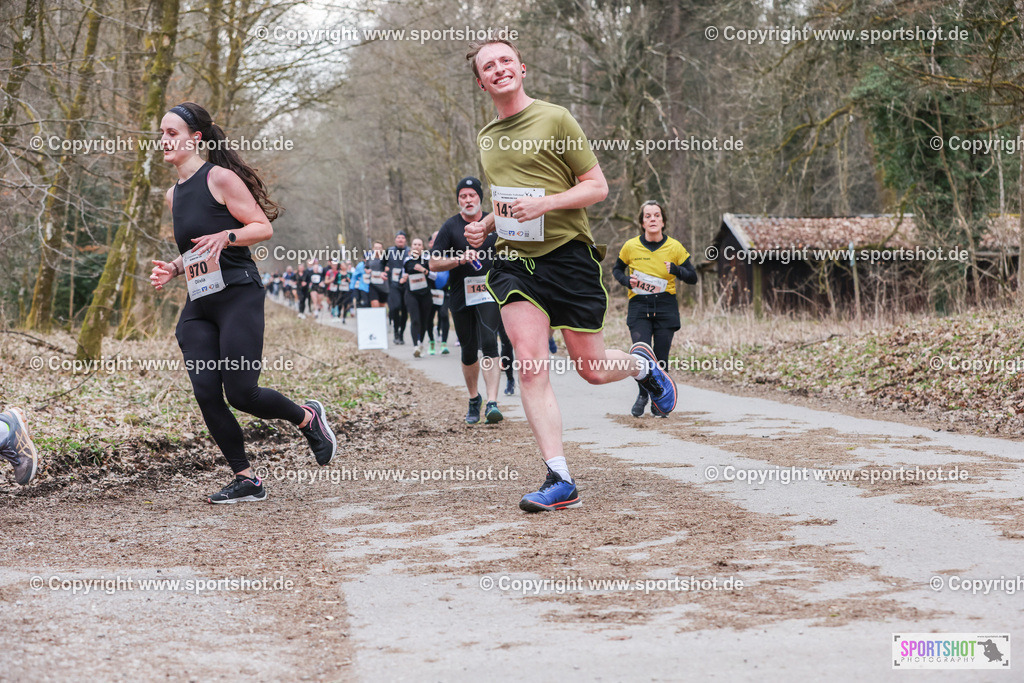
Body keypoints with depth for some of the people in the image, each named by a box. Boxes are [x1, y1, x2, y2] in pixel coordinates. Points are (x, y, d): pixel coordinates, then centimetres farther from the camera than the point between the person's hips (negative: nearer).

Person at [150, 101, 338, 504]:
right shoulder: (173, 195, 18)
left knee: (241, 393, -11)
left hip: (238, 295, -7)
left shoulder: (220, 178, -5)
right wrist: (173, 269, 9)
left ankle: (308, 417, 18)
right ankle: (245, 480, 4)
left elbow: (264, 227, -7)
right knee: (206, 394, -6)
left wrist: (226, 236, -24)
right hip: (197, 305, 7)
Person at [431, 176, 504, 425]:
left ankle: (492, 402, -23)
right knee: (468, 351, 7)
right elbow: (434, 264, -1)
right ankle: (474, 399, 28)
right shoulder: (450, 227, 2)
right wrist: (459, 259, -17)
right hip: (461, 297, 1)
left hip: (490, 294, -1)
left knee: (489, 343, -18)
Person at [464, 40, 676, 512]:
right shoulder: (486, 138, 13)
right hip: (515, 262, 4)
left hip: (568, 256, -4)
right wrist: (486, 224, 7)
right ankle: (559, 480, -11)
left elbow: (597, 186, -5)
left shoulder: (555, 119, -5)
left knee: (591, 369, 3)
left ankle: (642, 363, 39)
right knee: (530, 368, -12)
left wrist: (543, 204, -19)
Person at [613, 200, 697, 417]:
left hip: (666, 307, 0)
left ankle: (658, 402, 20)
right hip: (639, 307, 0)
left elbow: (693, 278, 4)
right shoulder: (631, 246, 0)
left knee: (661, 358, 0)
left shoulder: (674, 247, -1)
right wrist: (627, 281, -4)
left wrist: (675, 269, -16)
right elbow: (617, 269, 18)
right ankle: (643, 394, 13)